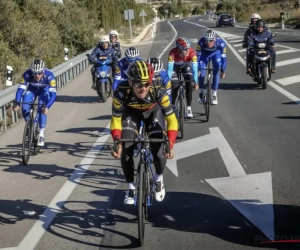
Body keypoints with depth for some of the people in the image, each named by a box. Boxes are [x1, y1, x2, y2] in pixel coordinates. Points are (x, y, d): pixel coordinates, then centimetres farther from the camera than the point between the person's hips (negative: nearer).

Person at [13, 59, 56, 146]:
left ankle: (41, 134, -9)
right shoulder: (27, 74, -35)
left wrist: (47, 107, -57)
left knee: (42, 109, -23)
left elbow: (53, 94, -41)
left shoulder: (49, 76, -38)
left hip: (44, 90, -1)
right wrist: (17, 103, -50)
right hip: (31, 89, 2)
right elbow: (20, 89, -34)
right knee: (25, 108, -19)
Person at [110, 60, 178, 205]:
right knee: (126, 150, -15)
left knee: (159, 149, -14)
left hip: (153, 111, 0)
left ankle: (159, 178, 19)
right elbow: (116, 119, -25)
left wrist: (170, 144, -44)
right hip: (131, 112, 1)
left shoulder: (158, 91, -39)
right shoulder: (121, 92, -38)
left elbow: (171, 119, -32)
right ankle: (131, 187, 8)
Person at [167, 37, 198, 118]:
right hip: (175, 66, 0)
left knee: (190, 84, -18)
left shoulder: (192, 52, -37)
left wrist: (195, 82, -45)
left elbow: (195, 67, -38)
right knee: (175, 85, -11)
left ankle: (188, 108, -10)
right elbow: (169, 68, -41)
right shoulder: (173, 52, -39)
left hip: (186, 65, 1)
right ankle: (172, 105, 15)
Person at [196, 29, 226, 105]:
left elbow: (223, 57, -29)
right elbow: (198, 56, -29)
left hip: (216, 53, 0)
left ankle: (214, 95, 1)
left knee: (216, 73, -10)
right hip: (205, 54, 0)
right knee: (201, 73, -9)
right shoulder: (201, 42, -38)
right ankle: (201, 93, 9)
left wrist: (223, 71, -24)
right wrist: (197, 69, -30)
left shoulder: (221, 43, -38)